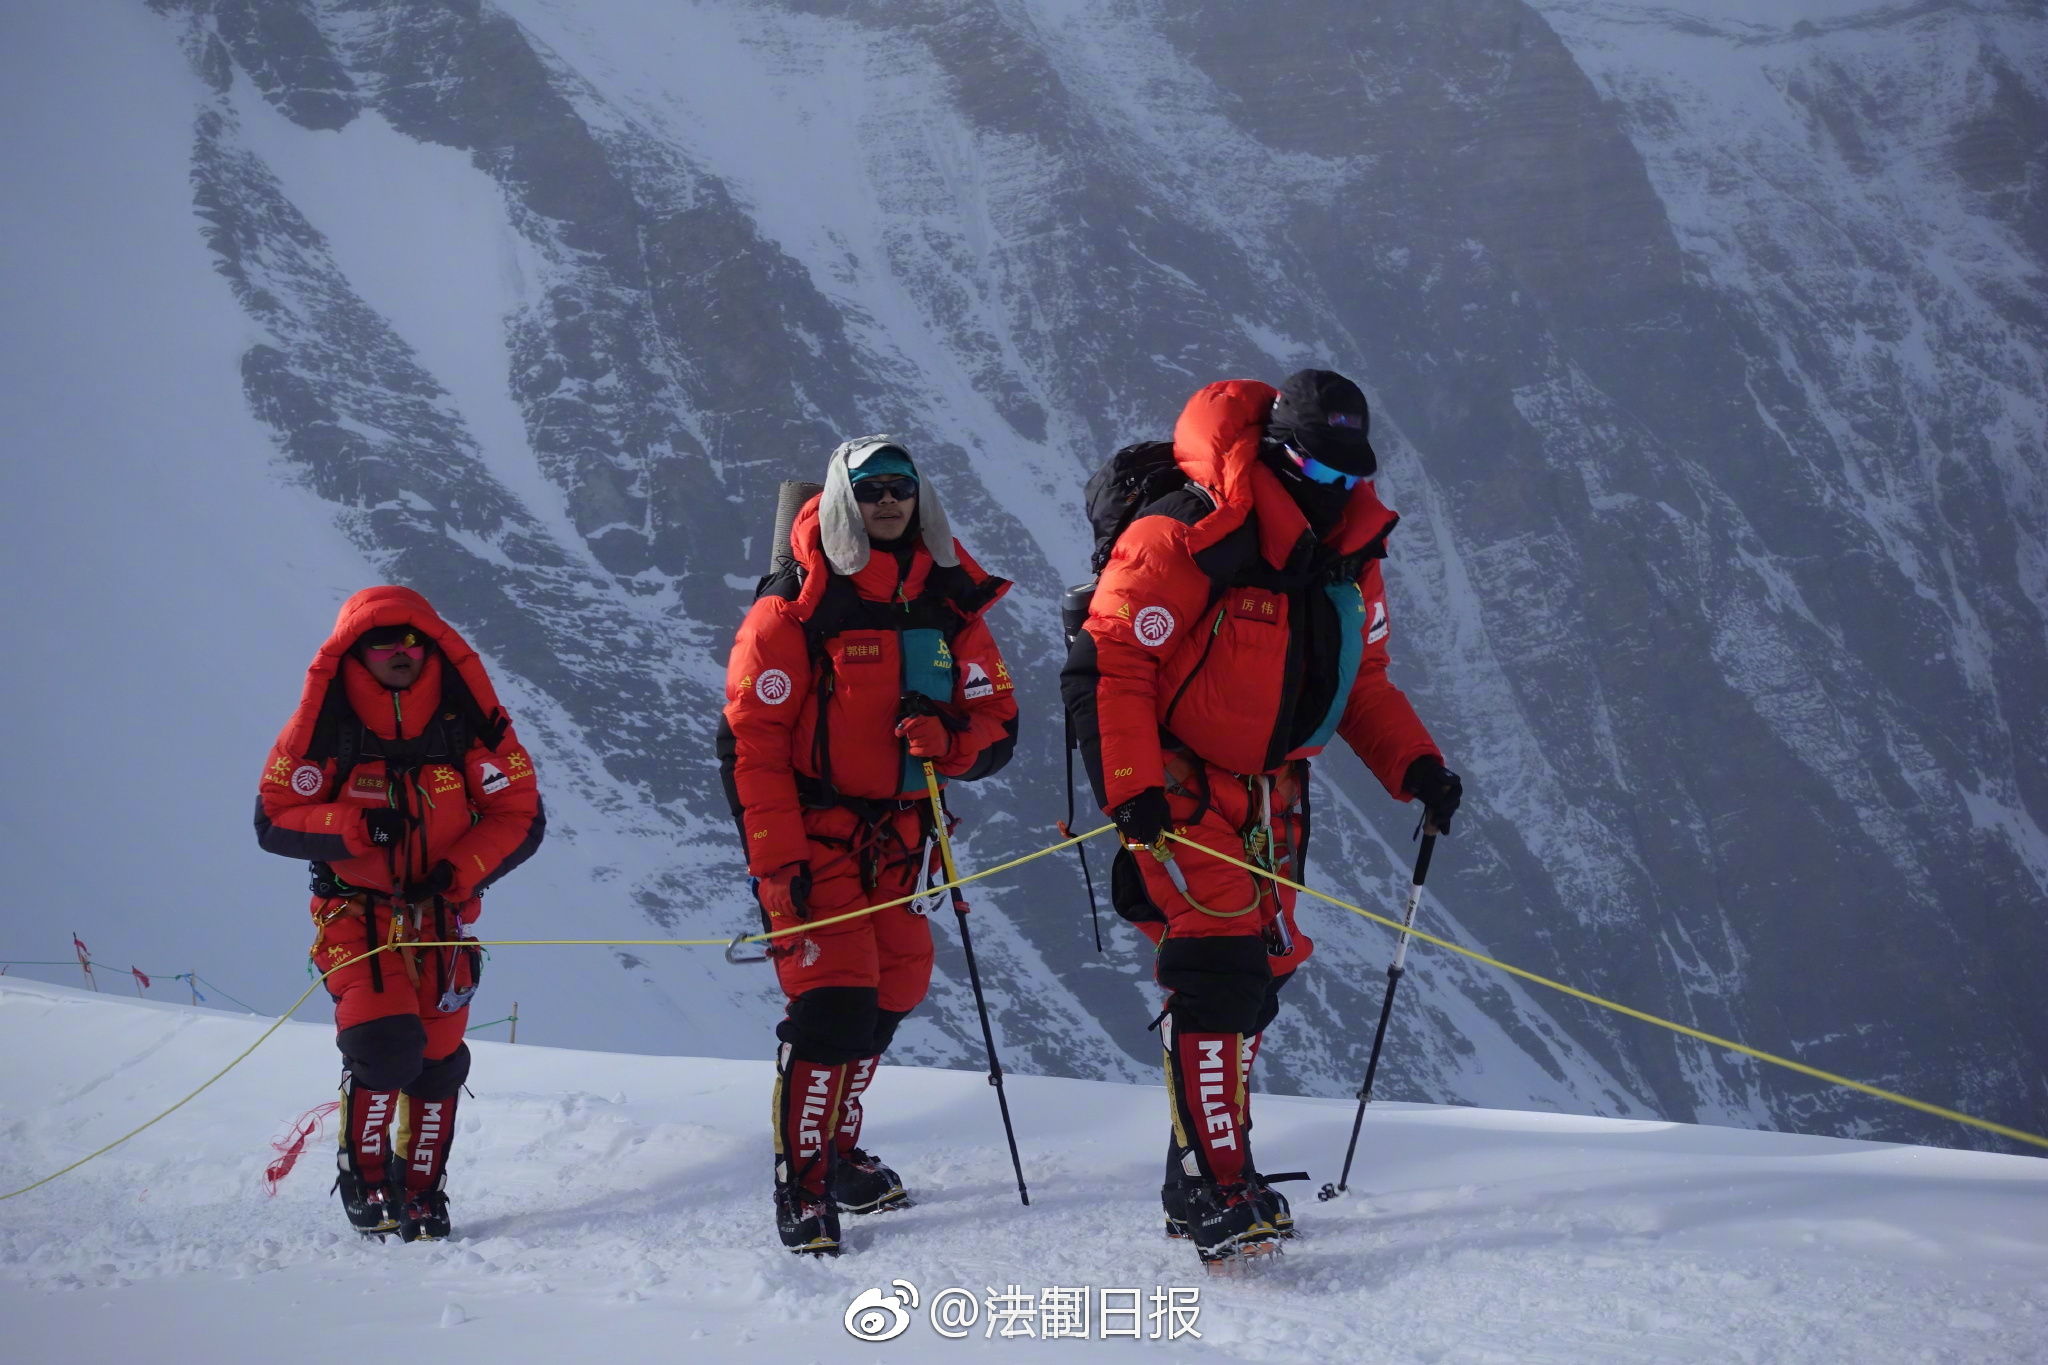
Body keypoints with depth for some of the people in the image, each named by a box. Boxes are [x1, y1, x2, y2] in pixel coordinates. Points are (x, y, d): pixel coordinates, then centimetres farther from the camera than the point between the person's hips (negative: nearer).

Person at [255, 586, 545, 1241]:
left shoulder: (469, 722, -6)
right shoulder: (325, 725, -9)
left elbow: (521, 817, -3)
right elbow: (274, 820, -6)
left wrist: (457, 873, -17)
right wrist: (360, 828, -22)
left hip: (441, 912, 2)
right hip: (357, 910, -2)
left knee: (438, 1058, 3)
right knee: (385, 1044, -20)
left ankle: (422, 1192, 22)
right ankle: (365, 1181, 0)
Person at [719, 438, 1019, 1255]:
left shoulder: (950, 606, 5)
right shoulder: (793, 610, -10)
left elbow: (997, 728, 6)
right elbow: (750, 742, -12)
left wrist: (945, 742, -18)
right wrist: (776, 865, -18)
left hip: (900, 837, 6)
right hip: (813, 835, -6)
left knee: (889, 998, 11)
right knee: (833, 999, -15)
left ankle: (837, 1150, 31)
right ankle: (802, 1181, -6)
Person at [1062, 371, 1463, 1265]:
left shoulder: (1350, 557, 3)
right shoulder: (1184, 540, -21)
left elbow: (1361, 681, 15)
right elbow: (1108, 664, -20)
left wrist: (1413, 765, -1)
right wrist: (1130, 790, -28)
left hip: (1269, 789, 8)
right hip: (1178, 782, -8)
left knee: (1258, 976, 12)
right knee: (1219, 960, -18)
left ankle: (1206, 1184, 26)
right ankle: (1214, 1191, -17)